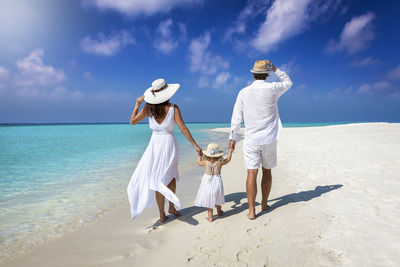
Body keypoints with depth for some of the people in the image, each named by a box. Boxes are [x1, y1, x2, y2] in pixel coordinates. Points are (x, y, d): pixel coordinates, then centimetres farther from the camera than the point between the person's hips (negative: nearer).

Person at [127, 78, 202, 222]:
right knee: (171, 177, 20)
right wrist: (195, 145, -8)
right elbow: (183, 128, -13)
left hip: (155, 144, 1)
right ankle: (171, 207, 32)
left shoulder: (148, 108, -5)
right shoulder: (173, 108, -9)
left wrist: (137, 104, 14)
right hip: (169, 144, 0)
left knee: (158, 180, 7)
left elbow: (132, 121, 4)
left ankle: (162, 214, 16)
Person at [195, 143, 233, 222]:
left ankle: (210, 217, 12)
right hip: (217, 181, 1)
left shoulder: (205, 162, -11)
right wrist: (230, 151, 20)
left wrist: (199, 155, 27)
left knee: (209, 200, 9)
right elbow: (228, 159, 7)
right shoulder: (220, 162, -12)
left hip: (207, 182, -1)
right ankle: (219, 212, 42)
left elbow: (199, 162, 11)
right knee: (217, 198, 22)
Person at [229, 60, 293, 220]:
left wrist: (233, 137, 7)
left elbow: (236, 118, -1)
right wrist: (275, 69, 16)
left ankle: (251, 211, 0)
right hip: (269, 139, 1)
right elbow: (288, 82, 20)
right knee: (267, 171, 16)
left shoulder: (244, 92, -3)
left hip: (251, 139, -1)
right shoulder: (272, 89, -3)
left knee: (252, 173, -1)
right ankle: (264, 204, 29)